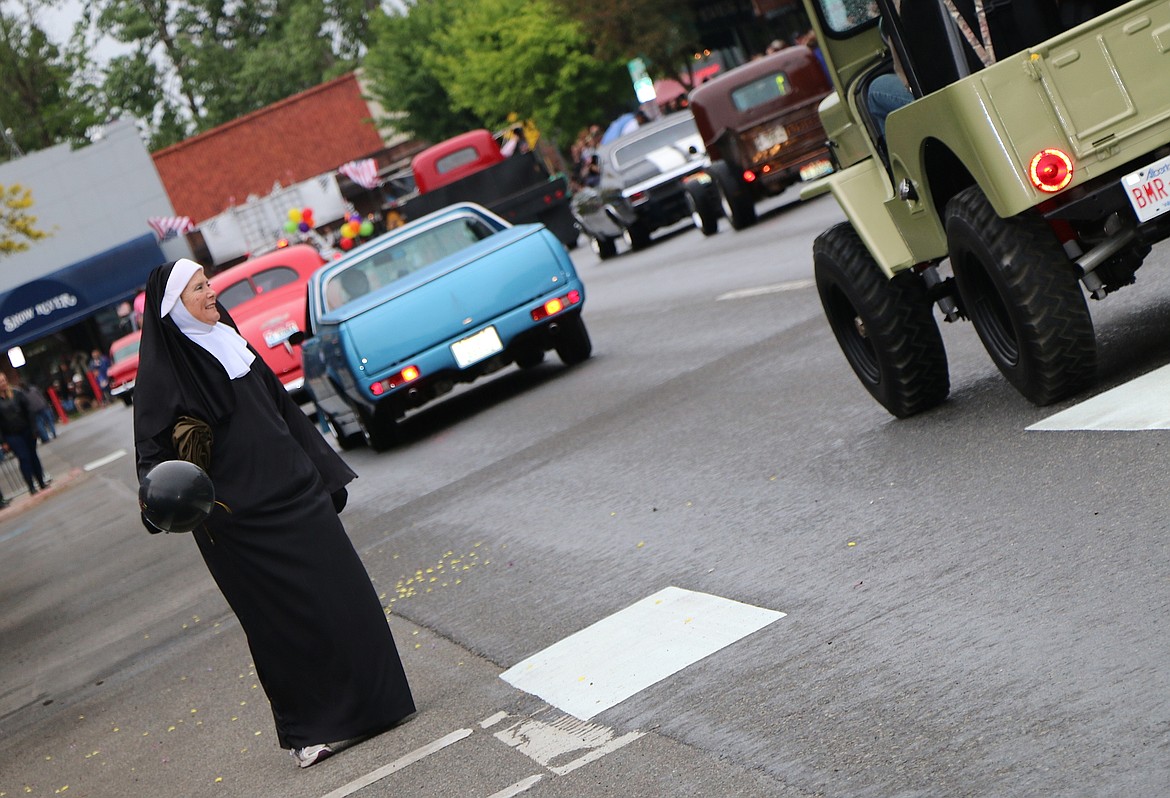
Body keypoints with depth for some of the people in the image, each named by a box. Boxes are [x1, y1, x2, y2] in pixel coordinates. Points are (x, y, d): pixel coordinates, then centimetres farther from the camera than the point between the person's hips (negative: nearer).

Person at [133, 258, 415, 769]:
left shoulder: (229, 343, 11)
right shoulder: (162, 373, -10)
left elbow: (283, 411, 17)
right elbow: (152, 449, -14)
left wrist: (325, 475, 19)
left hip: (293, 495, 7)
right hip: (241, 518, -7)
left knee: (343, 594, 7)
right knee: (285, 618, -1)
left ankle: (371, 702, 19)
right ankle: (308, 730, 12)